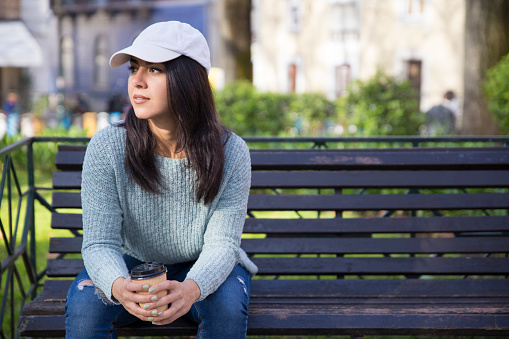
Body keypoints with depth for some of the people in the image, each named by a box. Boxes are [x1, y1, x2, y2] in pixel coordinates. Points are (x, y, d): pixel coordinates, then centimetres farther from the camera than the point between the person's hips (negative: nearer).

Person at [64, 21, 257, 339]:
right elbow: (100, 243, -21)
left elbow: (222, 244, -21)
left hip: (202, 269, 0)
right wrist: (118, 286, -46)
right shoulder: (106, 148, -19)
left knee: (228, 303, -32)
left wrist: (190, 288, -44)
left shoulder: (231, 152, -19)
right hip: (131, 263, 0)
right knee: (84, 304, -29)